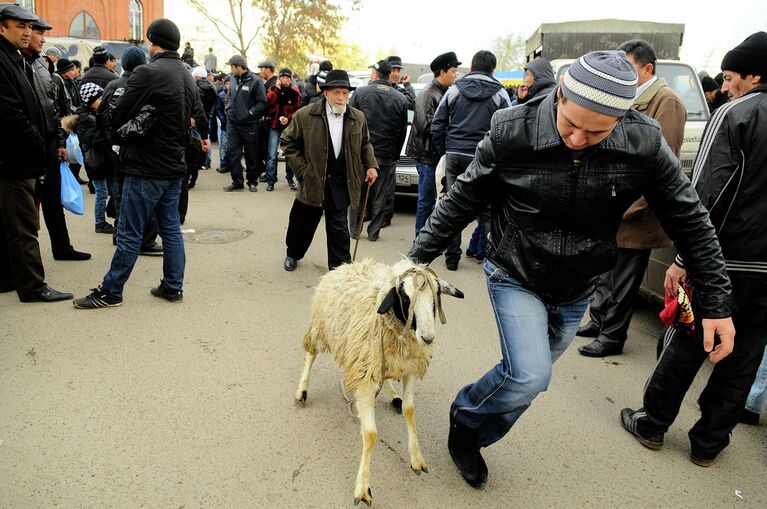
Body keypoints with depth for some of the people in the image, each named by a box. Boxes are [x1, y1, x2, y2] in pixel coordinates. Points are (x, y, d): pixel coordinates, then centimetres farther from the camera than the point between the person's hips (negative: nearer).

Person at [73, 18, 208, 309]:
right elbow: (198, 115, 20)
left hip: (146, 167, -8)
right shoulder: (187, 76, 10)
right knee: (171, 228, 13)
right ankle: (173, 286, 18)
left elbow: (118, 118, -13)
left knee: (130, 233, 0)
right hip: (174, 166, 8)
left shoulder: (147, 73, -16)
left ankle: (110, 292, 10)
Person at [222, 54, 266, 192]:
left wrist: (249, 113, -16)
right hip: (232, 122, 5)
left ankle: (252, 182, 19)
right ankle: (237, 182, 10)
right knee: (232, 152, 2)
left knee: (251, 155, 6)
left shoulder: (255, 81, -11)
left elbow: (262, 102, -11)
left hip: (249, 124, -5)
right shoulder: (233, 78, 7)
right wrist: (229, 109, 8)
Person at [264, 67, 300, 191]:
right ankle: (270, 180, 3)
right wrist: (277, 89, -15)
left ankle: (290, 179, 22)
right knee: (272, 154, -4)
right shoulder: (273, 89, 3)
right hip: (274, 126, 0)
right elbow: (267, 102, -14)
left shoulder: (295, 93, 0)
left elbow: (297, 110, 0)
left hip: (289, 126, 0)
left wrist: (288, 118, -16)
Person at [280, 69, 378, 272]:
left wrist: (371, 165, 3)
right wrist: (302, 170, -6)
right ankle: (293, 254, 39)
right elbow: (288, 142, 1)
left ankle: (340, 265, 14)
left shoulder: (358, 118, 3)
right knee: (302, 223, 14)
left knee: (338, 224, 2)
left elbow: (365, 143, 19)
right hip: (313, 180, -1)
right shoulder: (305, 115, -7)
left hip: (341, 182, 1)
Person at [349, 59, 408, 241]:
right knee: (381, 196, 9)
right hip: (387, 156, 1)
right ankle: (374, 231, 13)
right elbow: (402, 131, 6)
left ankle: (355, 229, 16)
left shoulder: (360, 93, -2)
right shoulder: (401, 99, 3)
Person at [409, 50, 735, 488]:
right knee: (529, 377, -18)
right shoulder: (511, 133, -22)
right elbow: (460, 204, -10)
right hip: (516, 278, -3)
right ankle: (466, 419, 14)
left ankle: (472, 438, 41)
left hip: (577, 289, 3)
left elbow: (690, 220, -6)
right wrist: (418, 258, -6)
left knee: (527, 379, 15)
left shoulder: (644, 143, -18)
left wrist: (717, 303, -3)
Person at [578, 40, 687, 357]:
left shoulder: (666, 101, -12)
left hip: (634, 213, -8)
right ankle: (598, 321, 33)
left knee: (623, 279, 3)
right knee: (606, 270, 18)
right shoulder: (631, 100, 15)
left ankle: (612, 336, 16)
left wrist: (630, 206, -20)